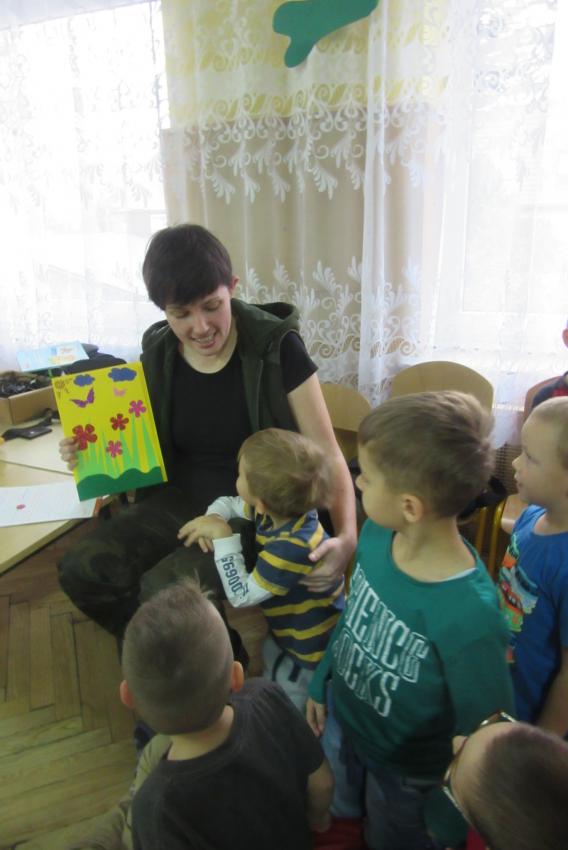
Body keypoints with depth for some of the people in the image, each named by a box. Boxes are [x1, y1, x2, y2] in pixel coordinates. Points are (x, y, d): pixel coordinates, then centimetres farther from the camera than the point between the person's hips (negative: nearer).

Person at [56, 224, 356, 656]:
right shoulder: (159, 352, -2)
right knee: (81, 571, -12)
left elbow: (326, 453, -15)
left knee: (163, 590, -25)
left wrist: (347, 535, -29)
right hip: (182, 498, 5)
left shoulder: (276, 349, -17)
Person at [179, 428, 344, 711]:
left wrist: (223, 536, -33)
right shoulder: (284, 508, -14)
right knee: (269, 677, 31)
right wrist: (211, 521, -20)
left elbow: (240, 596, -34)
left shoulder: (292, 547, -41)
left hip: (310, 649, -8)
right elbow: (227, 503, 2)